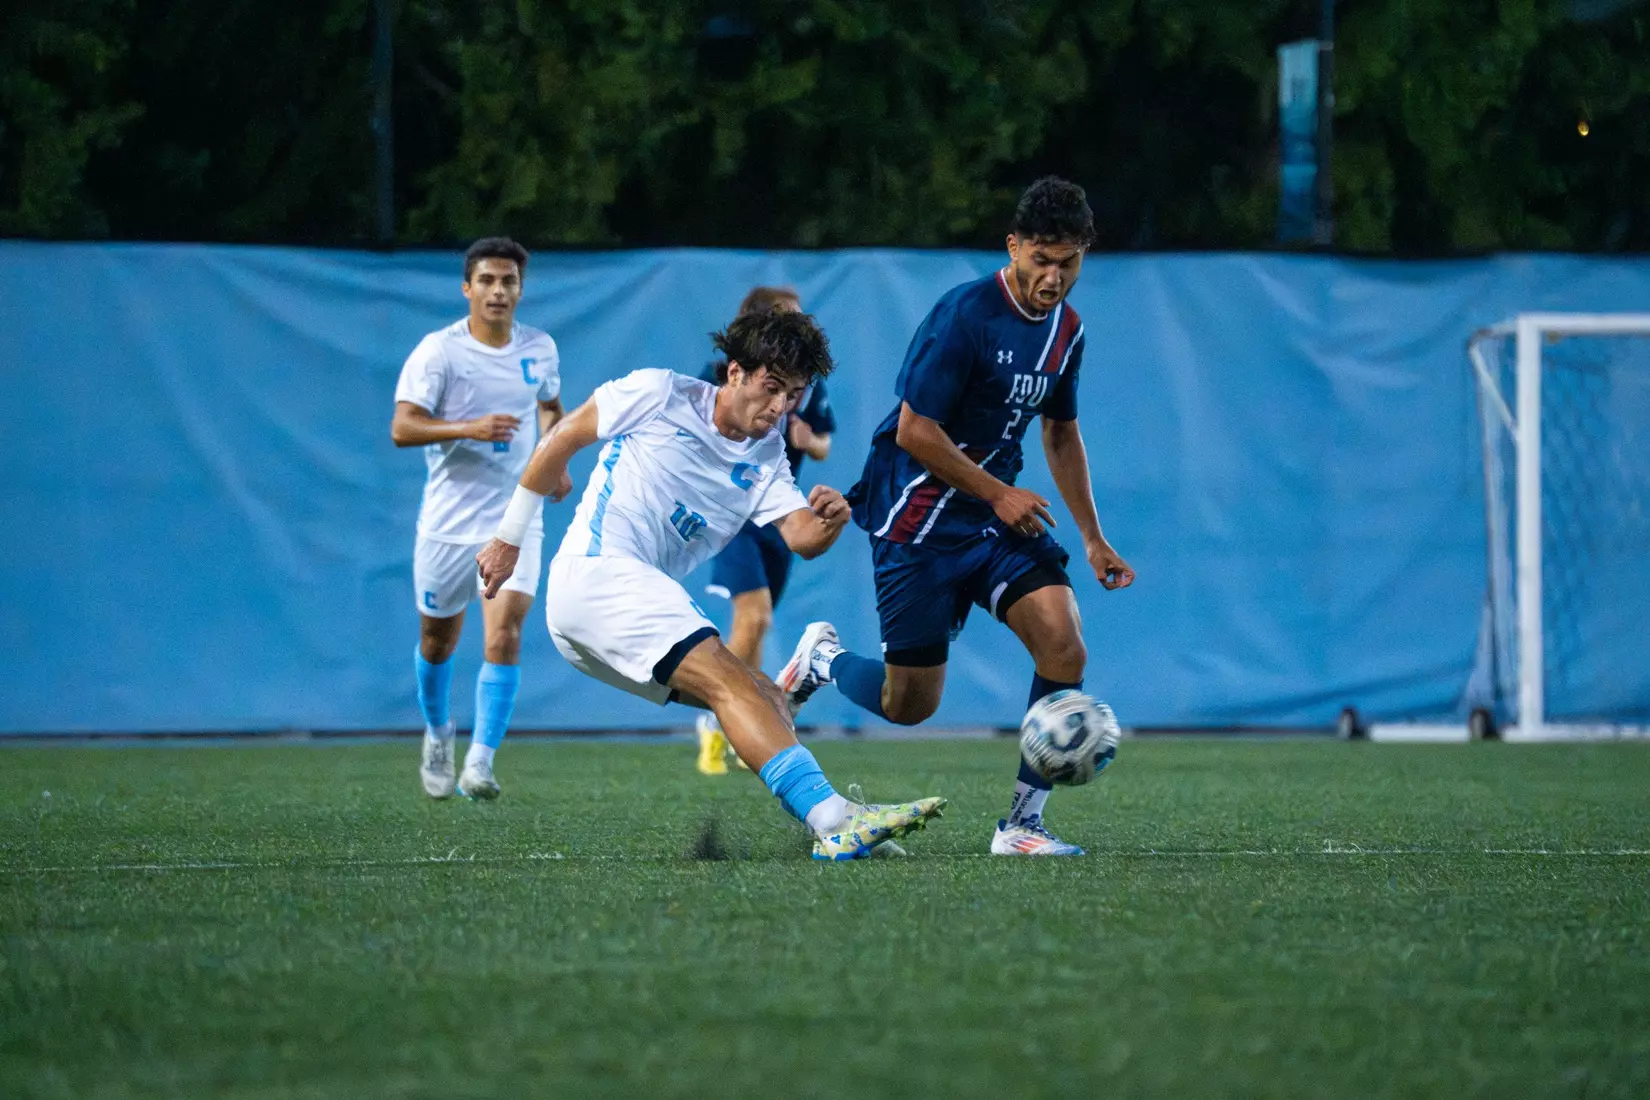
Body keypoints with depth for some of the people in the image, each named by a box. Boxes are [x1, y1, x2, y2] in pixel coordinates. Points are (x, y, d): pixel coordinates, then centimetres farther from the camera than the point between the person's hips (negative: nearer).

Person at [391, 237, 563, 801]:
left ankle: (479, 764, -18)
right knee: (438, 641, 12)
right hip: (449, 519, -1)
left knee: (504, 636, -16)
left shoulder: (540, 349, 3)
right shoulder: (438, 351, -10)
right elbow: (402, 427, -18)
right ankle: (437, 733, 41)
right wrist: (469, 428, -32)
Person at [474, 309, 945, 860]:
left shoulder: (767, 457, 14)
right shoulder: (660, 394, -1)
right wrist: (509, 537, 11)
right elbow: (563, 438, 7)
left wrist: (829, 521, -24)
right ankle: (834, 819, -39)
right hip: (596, 571, -8)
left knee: (765, 698, -5)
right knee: (732, 682, -24)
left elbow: (803, 540, 1)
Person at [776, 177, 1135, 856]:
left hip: (997, 517, 6)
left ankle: (1022, 823, -7)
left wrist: (1092, 539, 20)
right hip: (919, 518, -6)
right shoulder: (965, 315, -19)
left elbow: (1061, 433, 21)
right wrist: (997, 493, -17)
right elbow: (914, 430, -18)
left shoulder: (1065, 329, 6)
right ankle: (823, 658, 32)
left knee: (1065, 650, -16)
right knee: (909, 704, -2)